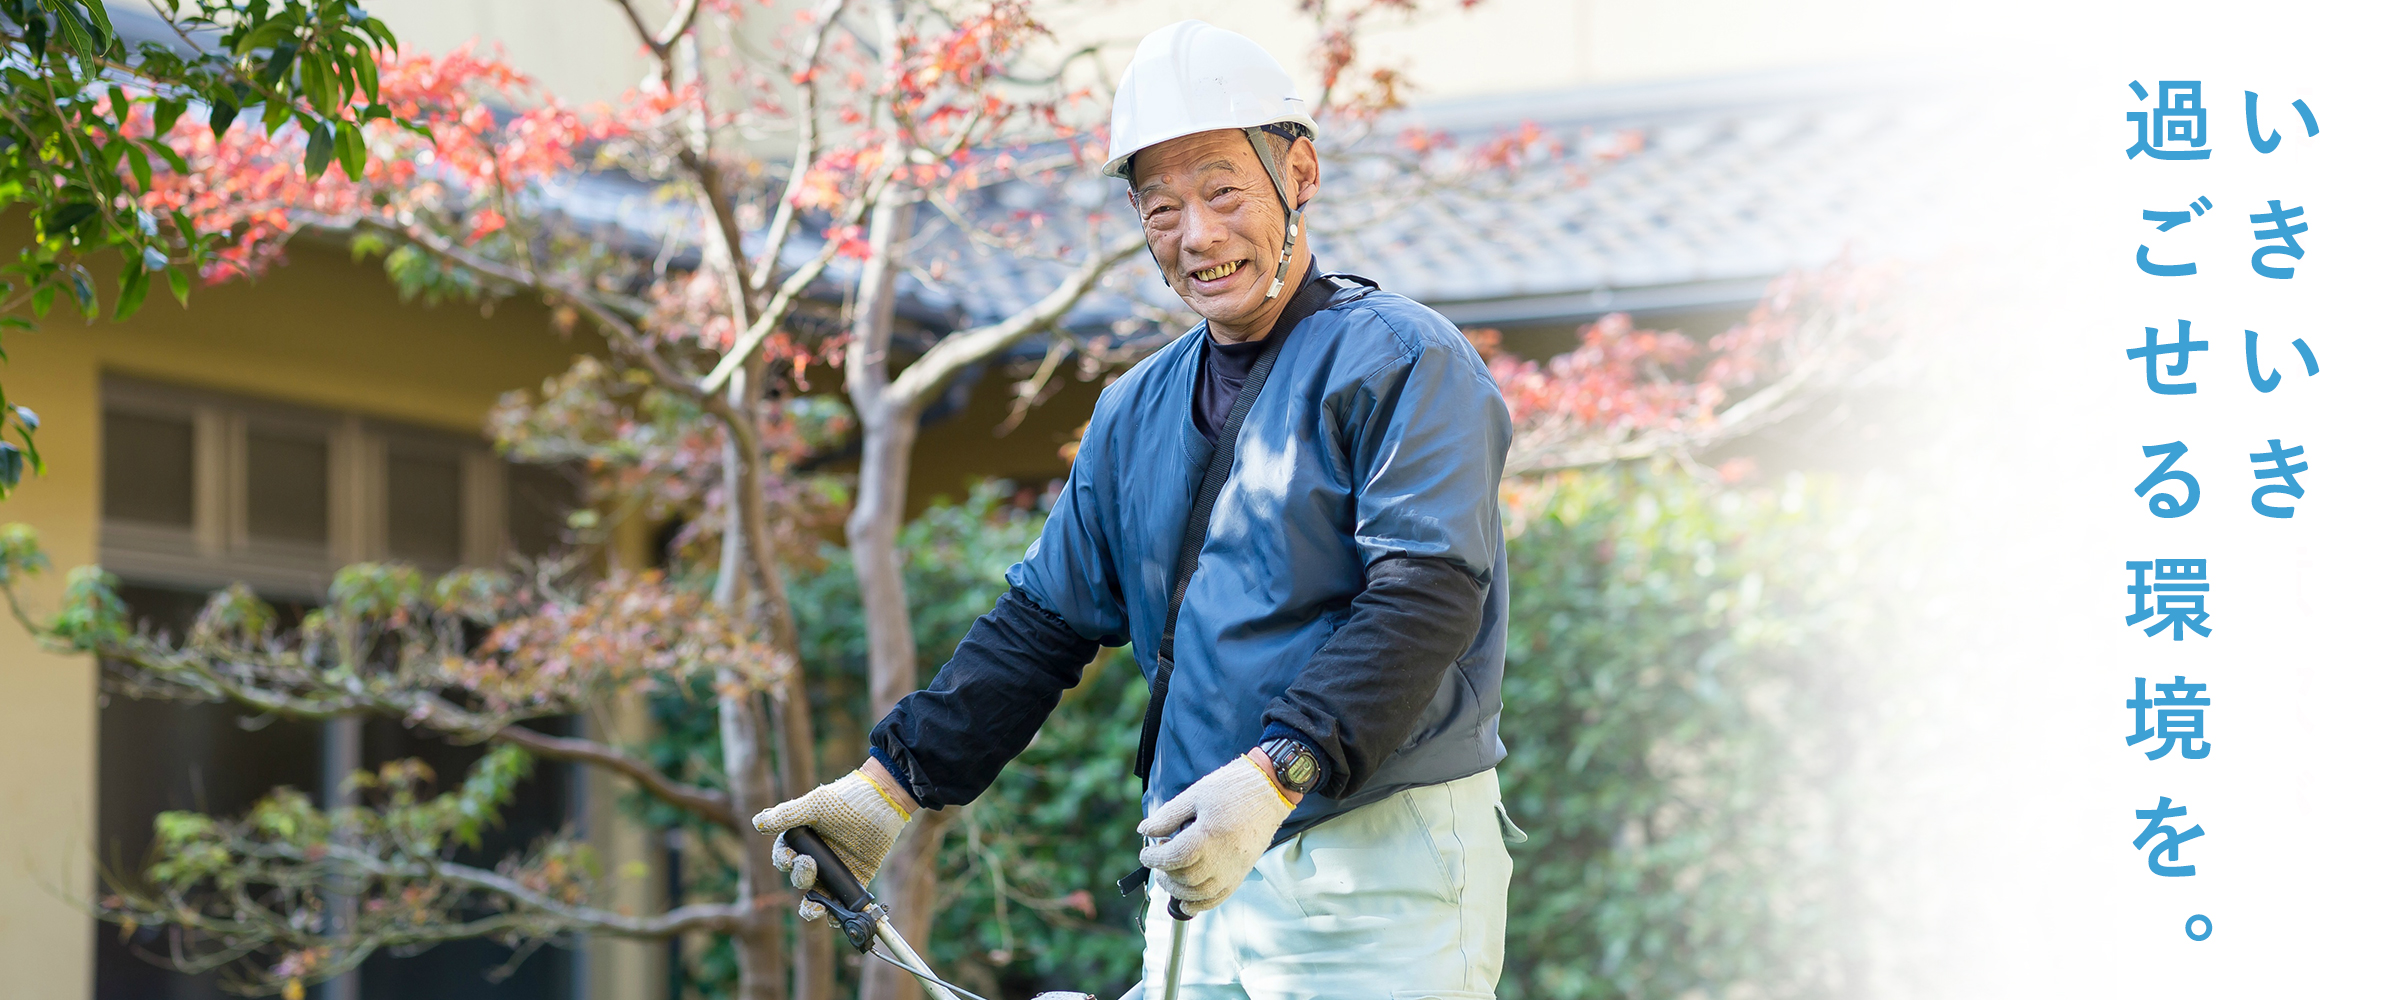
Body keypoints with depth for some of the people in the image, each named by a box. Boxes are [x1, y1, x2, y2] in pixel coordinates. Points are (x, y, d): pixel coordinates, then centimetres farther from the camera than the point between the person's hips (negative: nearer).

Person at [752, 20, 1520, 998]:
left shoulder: (1405, 361, -5)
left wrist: (1276, 774, -29)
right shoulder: (1136, 413, 16)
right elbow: (1041, 623, 19)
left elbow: (1426, 595, -18)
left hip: (1384, 876, -6)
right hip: (1203, 875, 6)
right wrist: (891, 783, 8)